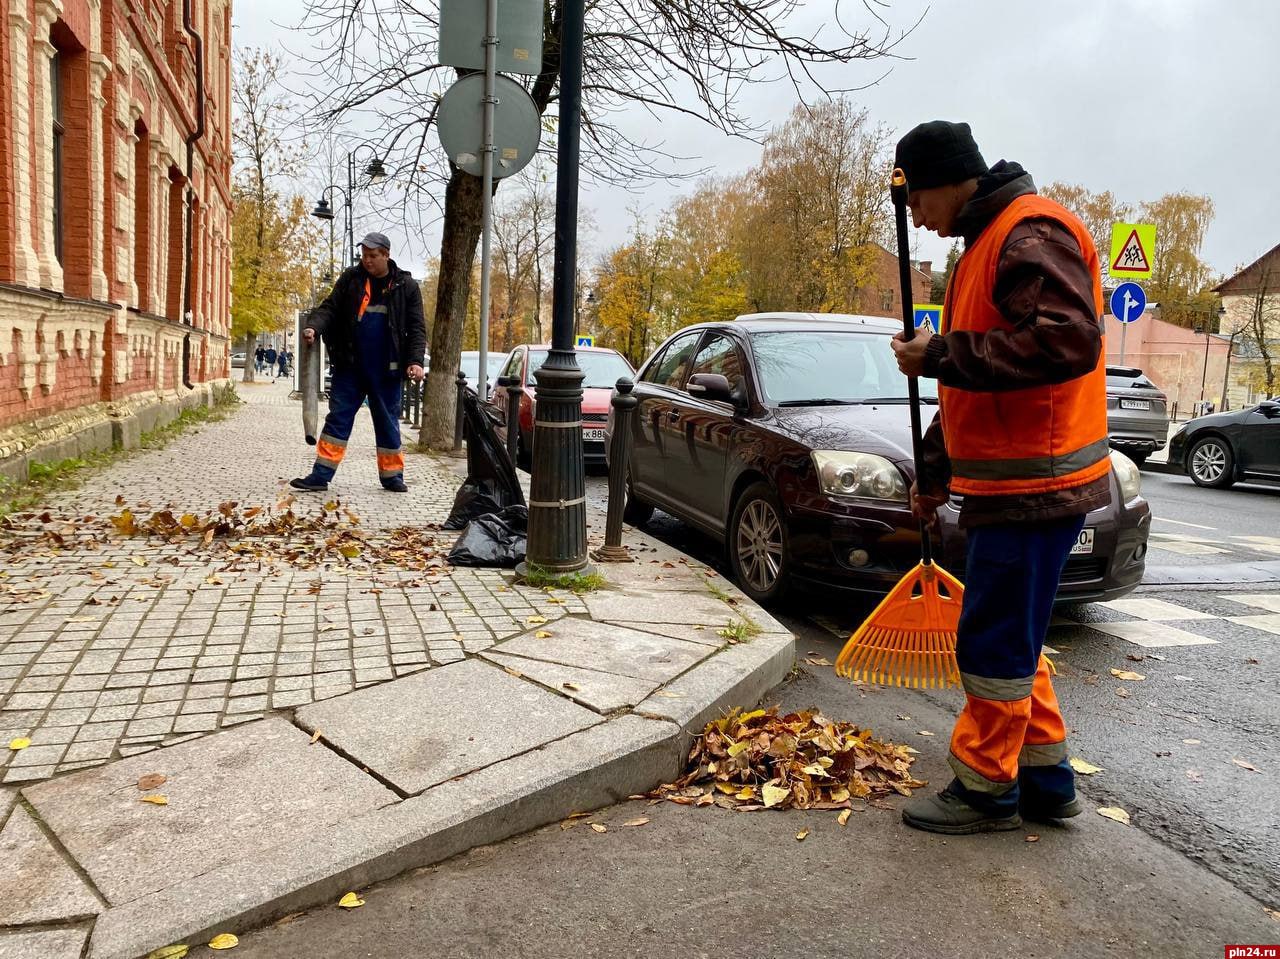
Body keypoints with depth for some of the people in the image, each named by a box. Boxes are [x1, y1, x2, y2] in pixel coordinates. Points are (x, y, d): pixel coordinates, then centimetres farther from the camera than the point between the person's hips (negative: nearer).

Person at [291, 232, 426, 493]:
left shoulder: (406, 286, 0)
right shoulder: (350, 278, 3)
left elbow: (417, 328, -1)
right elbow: (330, 308, 3)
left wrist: (416, 361, -13)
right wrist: (314, 326, -18)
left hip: (386, 370, -1)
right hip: (350, 366, 1)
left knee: (388, 422, 9)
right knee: (338, 418, 1)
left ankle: (392, 476, 21)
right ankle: (321, 475, 4)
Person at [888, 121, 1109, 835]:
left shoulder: (1030, 233, -13)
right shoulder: (985, 245, 20)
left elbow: (1067, 342, -28)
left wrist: (941, 355, -21)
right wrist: (935, 473, 24)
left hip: (1033, 484, -10)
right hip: (1008, 482, 10)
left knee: (995, 642, -1)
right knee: (1011, 637, 16)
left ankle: (986, 790, 14)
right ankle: (1047, 780, 28)